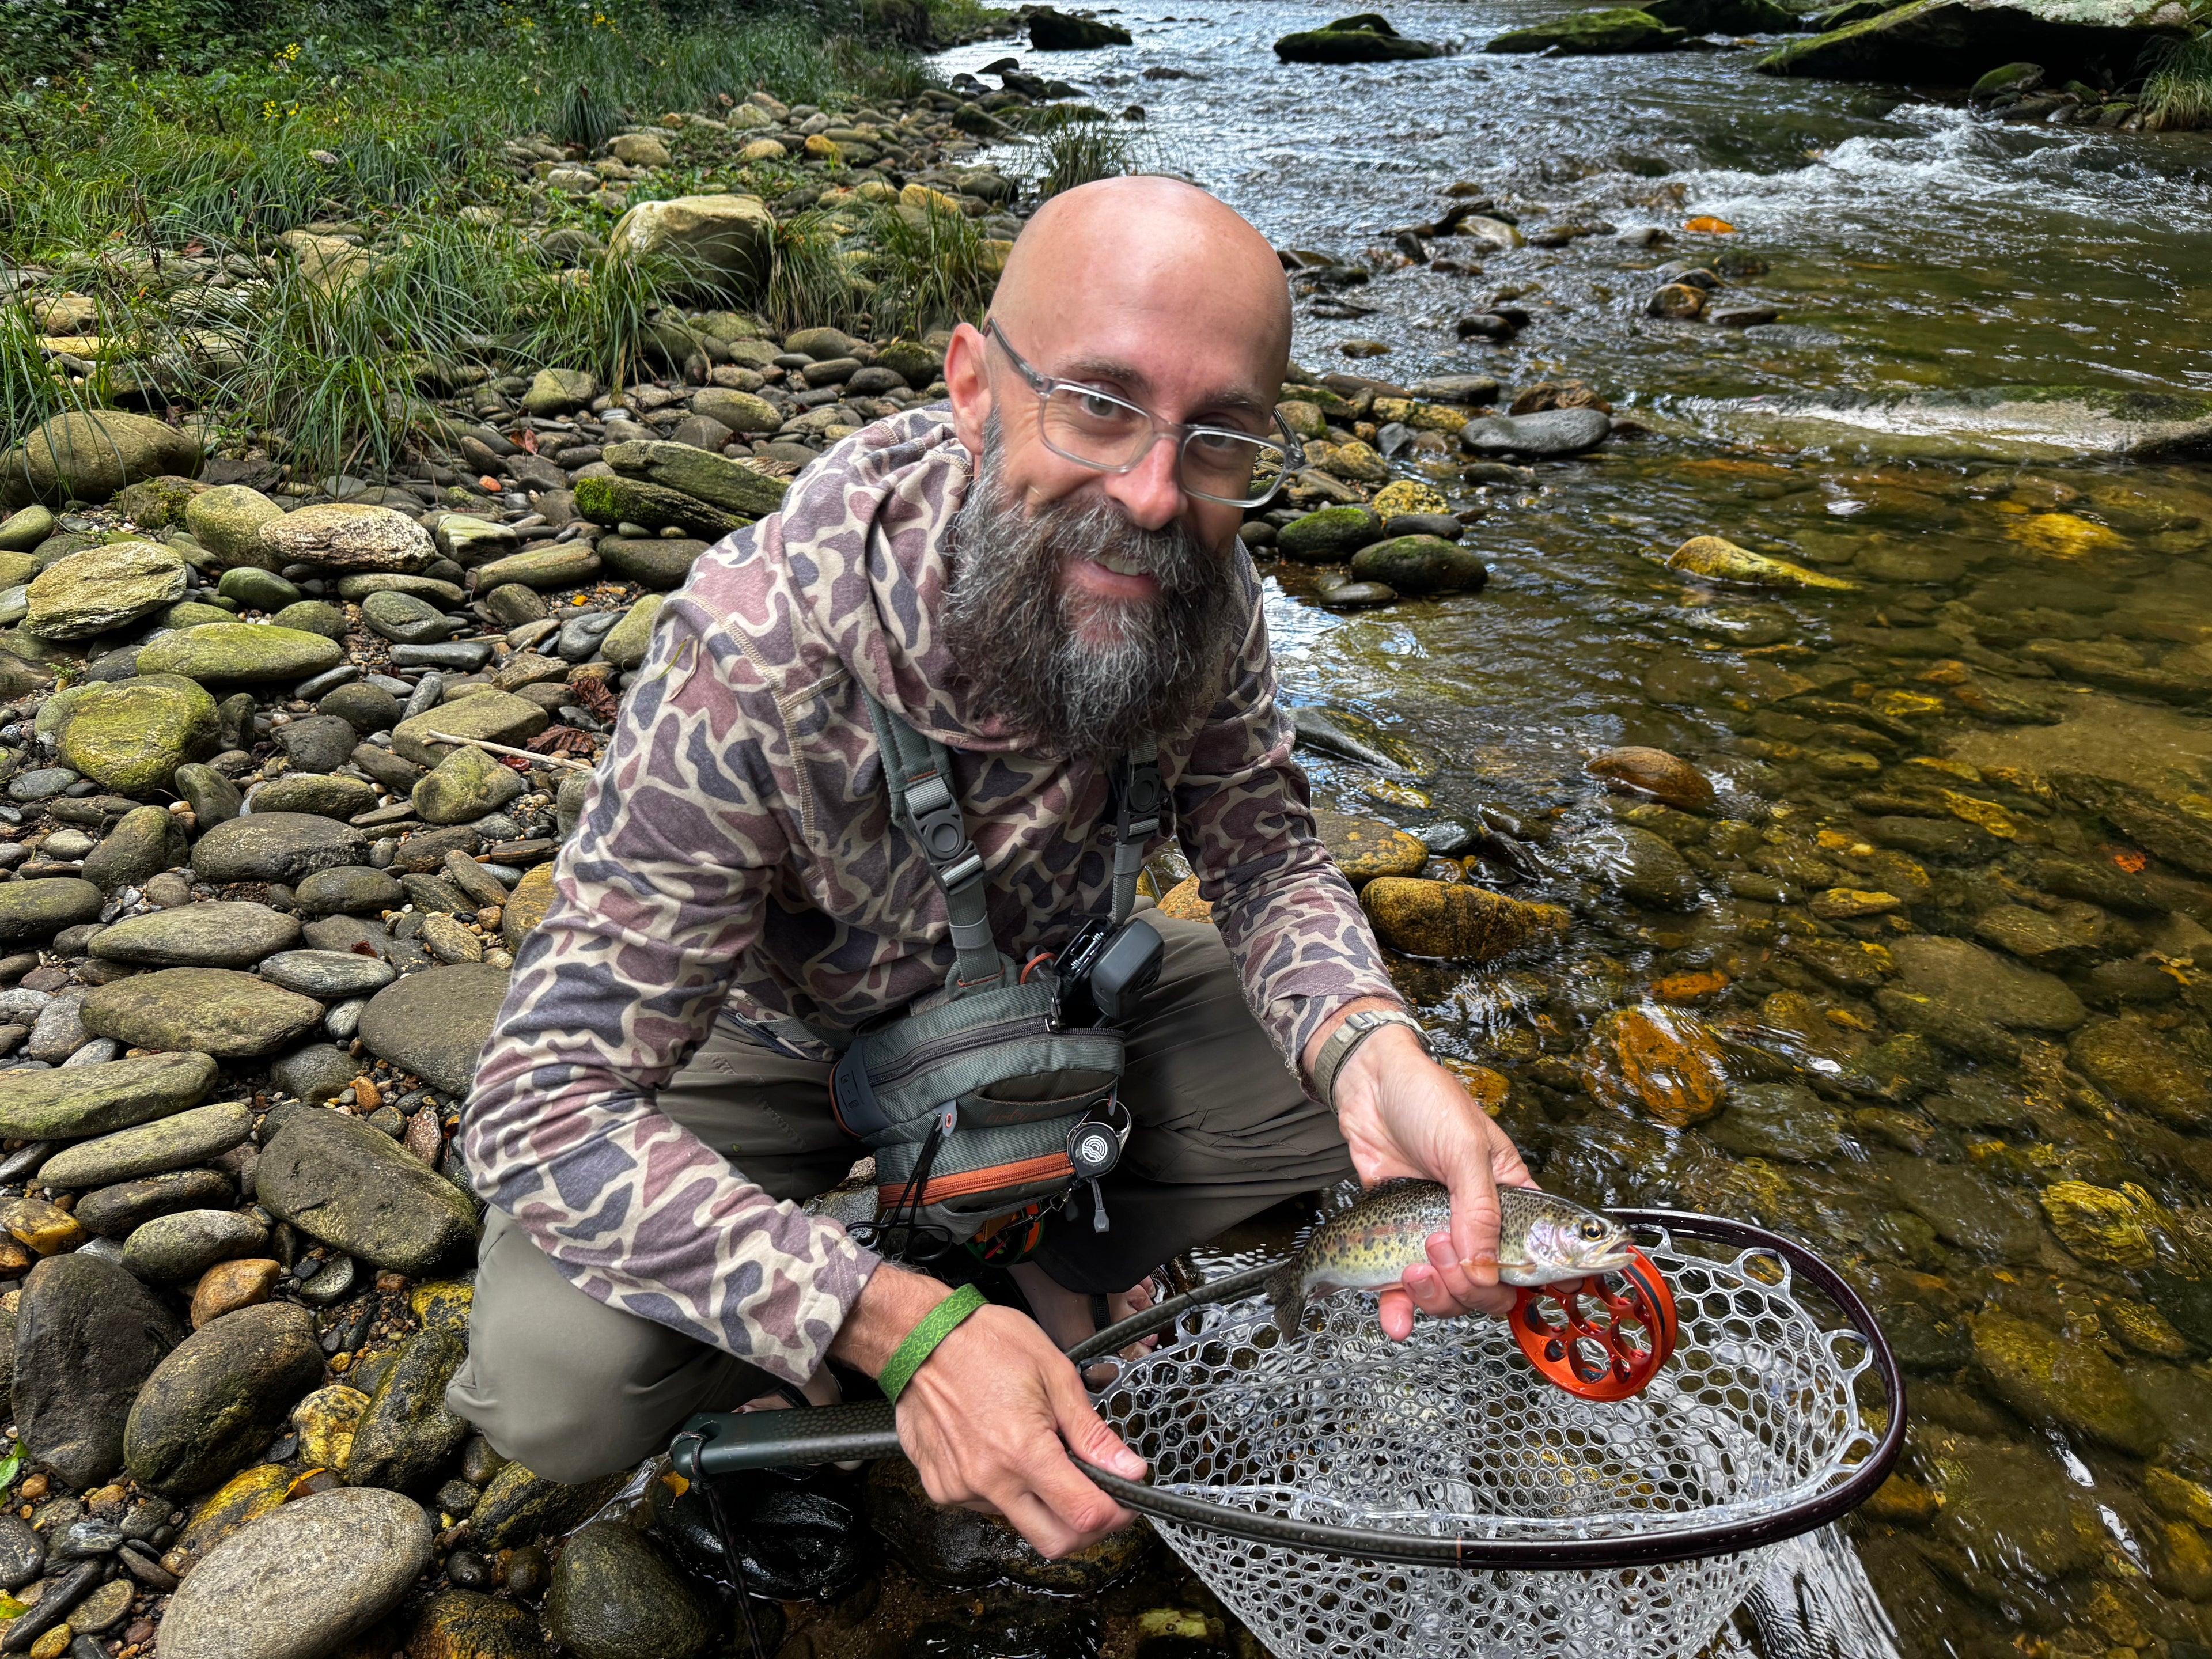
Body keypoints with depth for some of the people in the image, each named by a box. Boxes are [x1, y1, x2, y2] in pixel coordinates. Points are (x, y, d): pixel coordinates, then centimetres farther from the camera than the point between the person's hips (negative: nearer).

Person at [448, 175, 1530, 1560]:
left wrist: (1371, 1045, -35)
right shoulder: (760, 651, -38)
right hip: (784, 1023, -3)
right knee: (559, 1382, -26)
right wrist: (898, 1327, -45)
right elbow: (546, 1105, -35)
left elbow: (1268, 855, -12)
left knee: (1348, 1105, -13)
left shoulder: (1189, 574, -21)